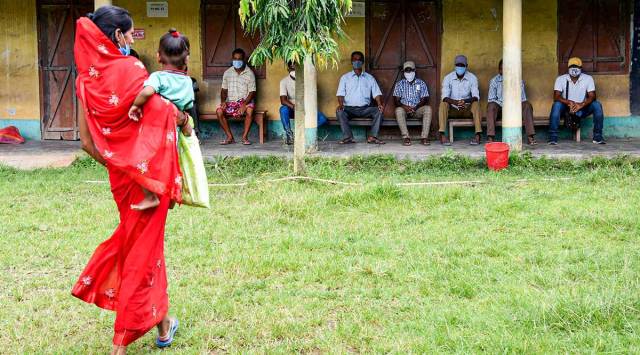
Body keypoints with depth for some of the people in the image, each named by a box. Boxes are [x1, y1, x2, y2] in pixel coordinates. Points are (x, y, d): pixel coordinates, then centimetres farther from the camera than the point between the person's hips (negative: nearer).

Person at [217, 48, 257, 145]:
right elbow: (224, 90, 11)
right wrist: (223, 101, -9)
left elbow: (252, 92, -6)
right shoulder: (227, 73, 8)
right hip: (231, 102, 3)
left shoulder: (249, 73, -2)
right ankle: (230, 137, -16)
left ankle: (245, 137, -23)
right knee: (219, 111, -25)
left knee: (249, 110, -36)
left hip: (245, 101, -3)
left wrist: (244, 104, -22)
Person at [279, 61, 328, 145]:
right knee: (283, 109, -37)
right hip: (291, 108, -1)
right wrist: (294, 107, -39)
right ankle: (288, 133, -16)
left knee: (322, 119, -23)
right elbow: (283, 100, -22)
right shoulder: (284, 81, -10)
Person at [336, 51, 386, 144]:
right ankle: (348, 137, -32)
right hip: (349, 108, -1)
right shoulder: (345, 78, 12)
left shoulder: (370, 78, 15)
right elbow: (340, 94, 3)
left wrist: (380, 104, -13)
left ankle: (372, 137, -28)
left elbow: (376, 93, 8)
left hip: (365, 108, 1)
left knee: (379, 111, -26)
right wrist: (341, 104, -19)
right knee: (339, 112, -33)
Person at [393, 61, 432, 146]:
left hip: (417, 109, 1)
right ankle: (406, 137, -37)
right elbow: (396, 100, 0)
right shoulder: (400, 84, 8)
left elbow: (425, 99, 1)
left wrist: (415, 108, -17)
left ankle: (424, 137, -34)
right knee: (398, 110, -34)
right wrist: (404, 106, -21)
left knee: (428, 108, -29)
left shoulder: (421, 83, 9)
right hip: (404, 108, -1)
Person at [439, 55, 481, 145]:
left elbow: (476, 96, -15)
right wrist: (455, 102, -38)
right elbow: (445, 97, -16)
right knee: (443, 104, -29)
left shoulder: (472, 78, -5)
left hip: (467, 109, 0)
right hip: (453, 109, 0)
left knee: (476, 104, -30)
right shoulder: (448, 78, -6)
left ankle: (478, 135, -36)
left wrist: (466, 101, -37)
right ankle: (442, 135, -36)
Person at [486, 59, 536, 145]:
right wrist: (503, 105, -22)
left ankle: (530, 137, -31)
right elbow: (491, 99, -6)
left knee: (527, 105, -27)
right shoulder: (494, 81, -2)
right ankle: (490, 137, -39)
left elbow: (522, 99, -1)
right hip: (500, 107, -1)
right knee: (491, 106, -33)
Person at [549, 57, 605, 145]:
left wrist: (581, 104, -32)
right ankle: (553, 137, -34)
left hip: (581, 109, 1)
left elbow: (592, 96, -13)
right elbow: (556, 97, -16)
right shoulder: (560, 79, -7)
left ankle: (597, 137, -19)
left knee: (597, 105, -24)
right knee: (557, 105, -33)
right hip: (566, 109, -1)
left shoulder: (588, 79, -4)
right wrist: (568, 102, -36)